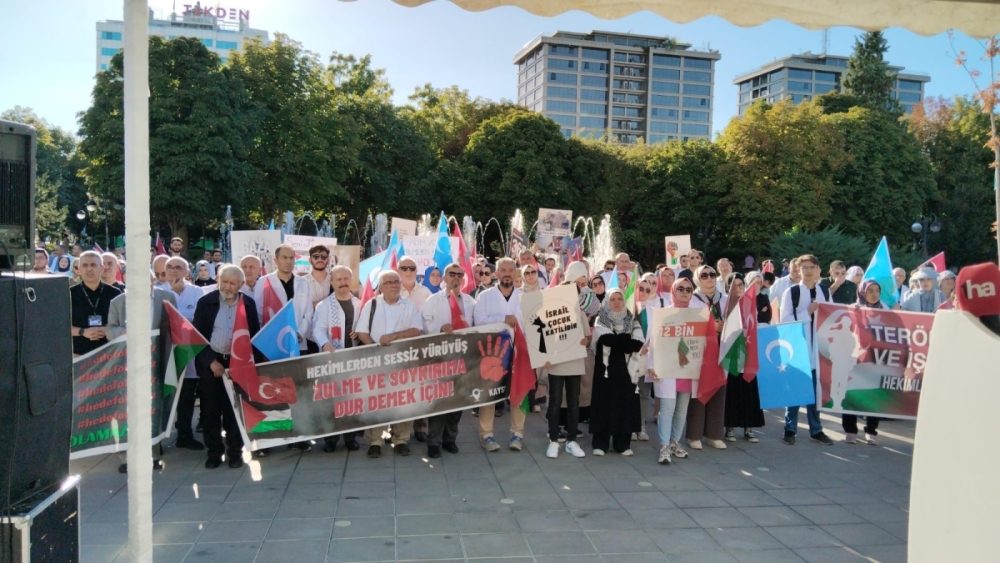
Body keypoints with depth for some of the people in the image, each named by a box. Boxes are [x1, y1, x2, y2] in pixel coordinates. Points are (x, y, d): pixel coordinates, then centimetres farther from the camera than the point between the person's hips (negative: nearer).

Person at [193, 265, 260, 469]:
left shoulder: (249, 304, 2)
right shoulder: (206, 302, -2)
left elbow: (255, 335, 6)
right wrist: (211, 361, -11)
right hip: (210, 363, 0)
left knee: (234, 410, 5)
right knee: (210, 410, 5)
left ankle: (235, 452, 15)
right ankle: (214, 452, 16)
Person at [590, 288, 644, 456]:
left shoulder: (632, 321, 8)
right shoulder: (600, 320, 2)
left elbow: (639, 344, -8)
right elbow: (607, 339, -17)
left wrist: (617, 342, -14)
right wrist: (628, 340, -14)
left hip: (626, 368, 2)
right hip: (606, 367, -2)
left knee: (625, 403, 3)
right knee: (604, 402, 0)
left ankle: (623, 443, 13)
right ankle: (600, 443, 7)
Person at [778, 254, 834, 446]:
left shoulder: (825, 292, 8)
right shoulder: (791, 292, -5)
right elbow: (784, 321, -10)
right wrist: (807, 312, -17)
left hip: (819, 347, 4)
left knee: (816, 389, 9)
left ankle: (816, 430, 19)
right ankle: (790, 429, 11)